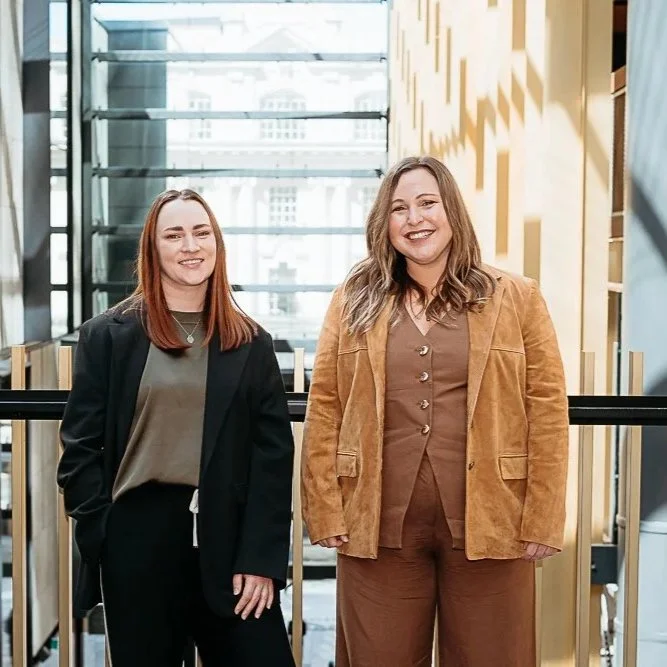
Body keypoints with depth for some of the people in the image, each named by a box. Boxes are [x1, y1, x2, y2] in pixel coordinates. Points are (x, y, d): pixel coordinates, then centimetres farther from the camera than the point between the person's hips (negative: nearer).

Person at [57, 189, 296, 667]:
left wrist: (262, 558, -6)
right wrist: (103, 536, -8)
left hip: (230, 538, 1)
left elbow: (274, 453, 1)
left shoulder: (251, 343, 6)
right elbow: (81, 446, 0)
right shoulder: (108, 335, 2)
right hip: (138, 542, -1)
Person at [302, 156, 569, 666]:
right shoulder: (354, 301, 6)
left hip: (488, 526, -1)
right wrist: (325, 510, -3)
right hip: (378, 528, 1)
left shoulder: (516, 298, 3)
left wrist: (543, 521, -6)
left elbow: (548, 409, -1)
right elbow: (324, 408, 3)